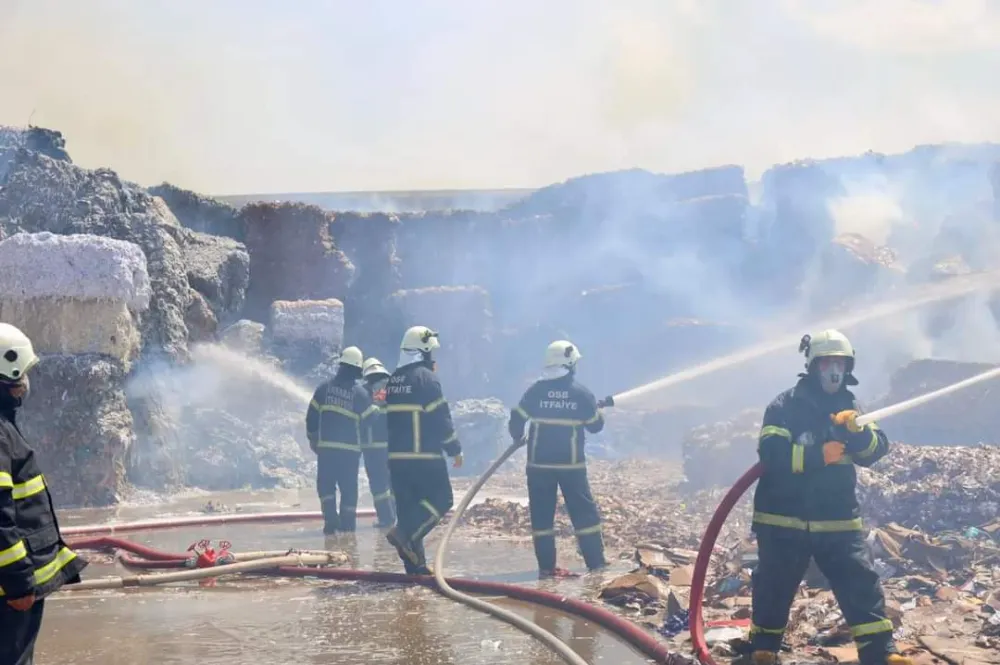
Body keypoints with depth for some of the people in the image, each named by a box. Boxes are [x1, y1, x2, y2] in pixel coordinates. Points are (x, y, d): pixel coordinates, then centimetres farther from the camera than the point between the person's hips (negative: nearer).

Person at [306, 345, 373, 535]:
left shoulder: (324, 387, -2)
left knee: (326, 485, 9)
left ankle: (330, 518, -5)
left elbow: (311, 415, 1)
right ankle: (347, 523, 6)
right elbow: (367, 420, 0)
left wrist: (312, 438, 14)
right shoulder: (360, 392, -6)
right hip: (351, 448, -1)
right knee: (349, 488, 7)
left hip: (326, 446, 1)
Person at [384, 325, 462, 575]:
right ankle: (405, 534, -17)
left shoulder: (392, 381, 15)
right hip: (425, 456, -8)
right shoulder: (425, 378, -10)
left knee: (408, 506, 10)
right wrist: (455, 449, -4)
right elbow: (441, 418, -12)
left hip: (396, 456, 8)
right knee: (442, 499, 1)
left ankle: (415, 564, 9)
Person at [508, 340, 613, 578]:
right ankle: (596, 562, 7)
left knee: (542, 514, 6)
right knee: (584, 512, 8)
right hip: (571, 463, -1)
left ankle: (546, 565, 4)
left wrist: (518, 438, 19)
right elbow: (596, 426, 6)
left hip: (539, 463, 1)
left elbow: (516, 420, -2)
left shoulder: (535, 391, -3)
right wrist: (598, 408, 27)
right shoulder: (581, 393, -4)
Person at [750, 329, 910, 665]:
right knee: (774, 589, 6)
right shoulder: (784, 407, -5)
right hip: (783, 519, -3)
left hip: (837, 520, 3)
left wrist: (855, 430, -23)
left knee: (862, 584, -5)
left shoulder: (850, 408, 10)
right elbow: (772, 455, -17)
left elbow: (876, 450, -3)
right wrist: (818, 455, -24)